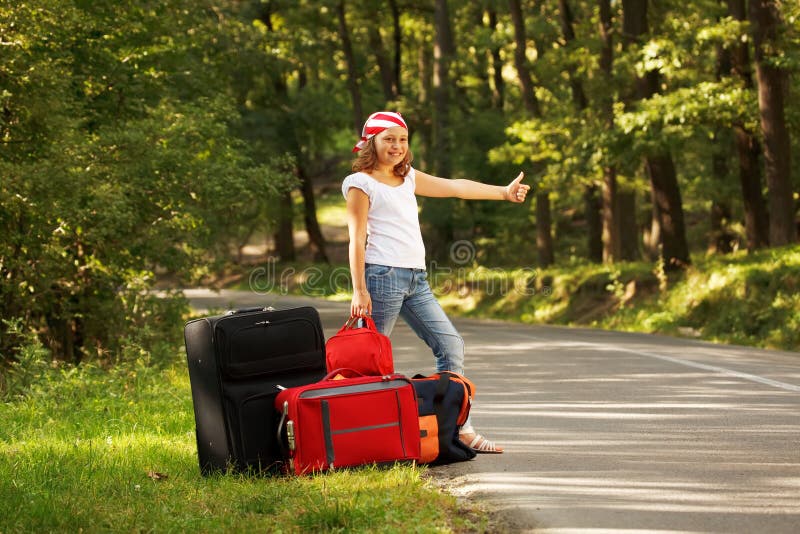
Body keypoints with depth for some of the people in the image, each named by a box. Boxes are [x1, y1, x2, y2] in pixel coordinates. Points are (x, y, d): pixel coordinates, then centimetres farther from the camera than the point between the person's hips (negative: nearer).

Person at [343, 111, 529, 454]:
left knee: (451, 345, 3)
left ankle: (459, 428, 6)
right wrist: (359, 291, -14)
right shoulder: (361, 183, -2)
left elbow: (455, 187, 18)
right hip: (383, 274, -8)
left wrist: (504, 192, 12)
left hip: (416, 279, 8)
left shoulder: (409, 179, 20)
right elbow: (357, 240, -8)